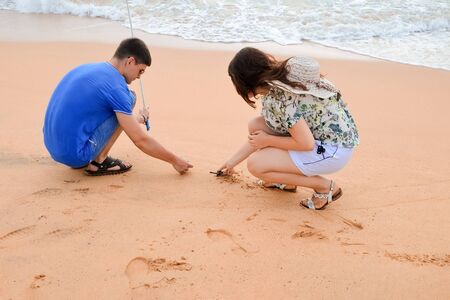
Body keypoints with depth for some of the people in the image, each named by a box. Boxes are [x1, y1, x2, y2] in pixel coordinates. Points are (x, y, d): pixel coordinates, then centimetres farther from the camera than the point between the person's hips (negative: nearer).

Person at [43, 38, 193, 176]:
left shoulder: (86, 68, 12)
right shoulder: (115, 86, -14)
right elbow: (140, 140, -11)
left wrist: (139, 119, 41)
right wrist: (174, 161, 1)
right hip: (76, 154, -9)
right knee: (129, 98, -1)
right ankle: (99, 162, 1)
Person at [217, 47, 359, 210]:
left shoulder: (280, 97, -25)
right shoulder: (276, 82, 6)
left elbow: (306, 143, -24)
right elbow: (259, 136, 16)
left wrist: (268, 140, -9)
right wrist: (232, 161, 23)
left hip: (334, 149, -9)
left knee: (255, 164, -14)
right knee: (255, 126, 5)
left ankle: (324, 186, -5)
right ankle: (287, 180, 17)